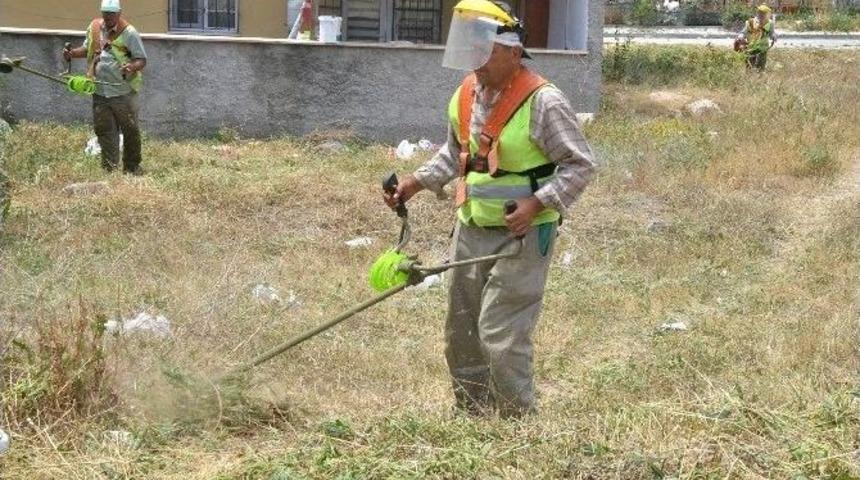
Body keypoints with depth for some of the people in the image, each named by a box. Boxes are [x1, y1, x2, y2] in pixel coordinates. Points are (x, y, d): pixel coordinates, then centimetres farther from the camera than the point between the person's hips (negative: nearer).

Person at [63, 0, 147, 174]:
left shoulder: (129, 33, -9)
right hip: (100, 92, 5)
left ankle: (132, 168, 18)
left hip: (123, 93, -5)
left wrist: (132, 66, -31)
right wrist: (72, 53, 3)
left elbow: (142, 59, -9)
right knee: (104, 130, 8)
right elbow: (87, 49, 23)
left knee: (130, 130, 4)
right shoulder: (94, 28, 6)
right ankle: (109, 169, 17)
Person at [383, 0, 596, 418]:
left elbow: (580, 165, -12)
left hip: (522, 235, -7)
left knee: (500, 336, -10)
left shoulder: (543, 102, -17)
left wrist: (538, 203, -23)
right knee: (460, 334, 14)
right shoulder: (465, 95, 4)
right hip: (471, 229, 8)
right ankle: (471, 420, 29)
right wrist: (418, 181, 8)